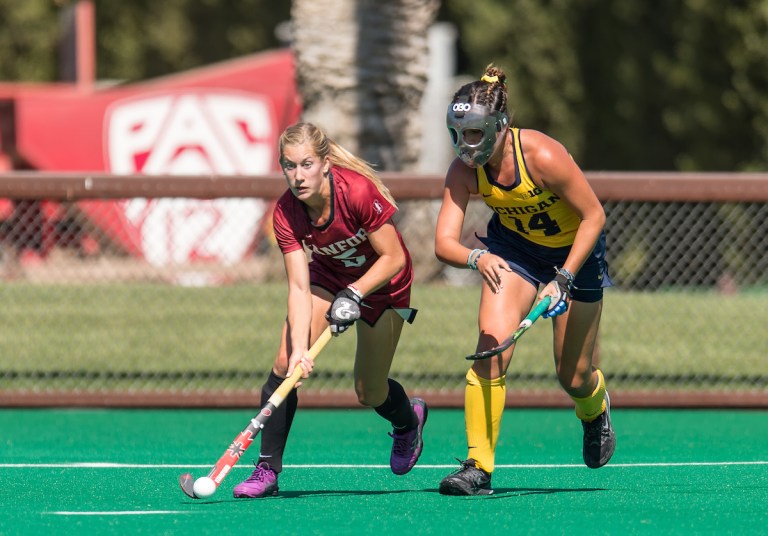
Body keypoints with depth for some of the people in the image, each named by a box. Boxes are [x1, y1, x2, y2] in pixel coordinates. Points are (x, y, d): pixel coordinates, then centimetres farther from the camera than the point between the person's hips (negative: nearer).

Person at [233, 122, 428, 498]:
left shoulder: (359, 192, -34)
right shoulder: (286, 213, -23)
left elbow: (394, 258, -23)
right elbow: (299, 287, -24)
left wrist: (353, 295, -34)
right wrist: (299, 348, -36)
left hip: (382, 283, -3)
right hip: (328, 277, 3)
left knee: (369, 395, 3)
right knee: (285, 363, -17)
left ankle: (409, 419, 40)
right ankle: (267, 470, -9)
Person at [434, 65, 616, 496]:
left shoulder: (542, 156, -33)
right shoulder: (463, 172, -22)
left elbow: (594, 215, -24)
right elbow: (444, 242, -26)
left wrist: (563, 279, -30)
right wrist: (477, 258, -48)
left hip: (573, 250, -2)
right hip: (513, 248, 2)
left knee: (573, 378, 5)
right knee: (492, 345, -22)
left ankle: (595, 409, 45)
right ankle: (478, 467, -18)